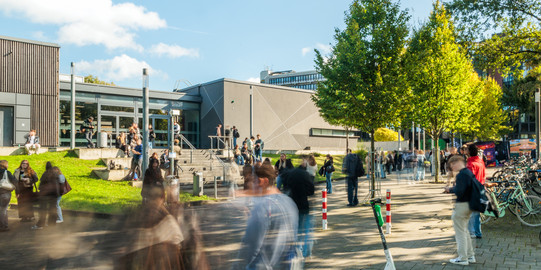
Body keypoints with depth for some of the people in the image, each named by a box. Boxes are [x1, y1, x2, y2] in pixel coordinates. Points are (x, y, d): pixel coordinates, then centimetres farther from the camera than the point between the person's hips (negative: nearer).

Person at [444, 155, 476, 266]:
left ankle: (463, 258, 9)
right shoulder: (469, 172, 10)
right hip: (469, 205, 10)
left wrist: (451, 189, -8)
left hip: (461, 205, -10)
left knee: (460, 232, 2)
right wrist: (451, 189, 8)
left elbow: (459, 192, -27)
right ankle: (470, 256, 26)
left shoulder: (461, 175, -20)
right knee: (464, 231, 21)